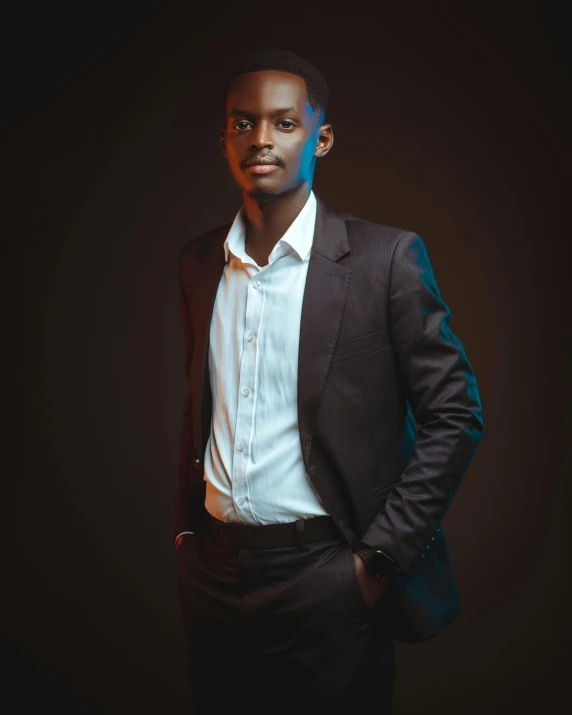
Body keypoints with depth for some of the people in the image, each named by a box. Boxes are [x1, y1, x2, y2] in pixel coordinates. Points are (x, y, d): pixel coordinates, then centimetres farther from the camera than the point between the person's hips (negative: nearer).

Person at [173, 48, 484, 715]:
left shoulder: (384, 257, -9)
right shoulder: (197, 261, 6)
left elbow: (454, 415, -8)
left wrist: (380, 555, -11)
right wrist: (186, 529, 10)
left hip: (322, 576, -4)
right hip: (211, 573, 5)